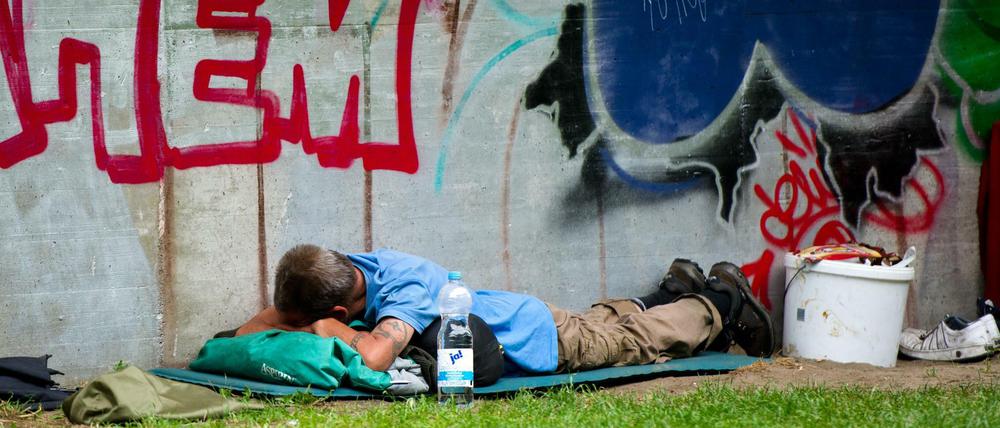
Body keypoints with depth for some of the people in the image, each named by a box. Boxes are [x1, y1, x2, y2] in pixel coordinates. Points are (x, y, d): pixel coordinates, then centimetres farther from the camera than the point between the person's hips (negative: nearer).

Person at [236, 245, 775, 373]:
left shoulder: (406, 287, -44)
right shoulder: (343, 266, -21)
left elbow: (375, 355, -60)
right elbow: (278, 316, -10)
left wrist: (327, 329, -43)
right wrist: (240, 338, -31)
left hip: (542, 339, -7)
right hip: (523, 316, 7)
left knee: (636, 338, 19)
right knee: (598, 319, 34)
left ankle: (721, 304, 41)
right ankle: (676, 292, 55)